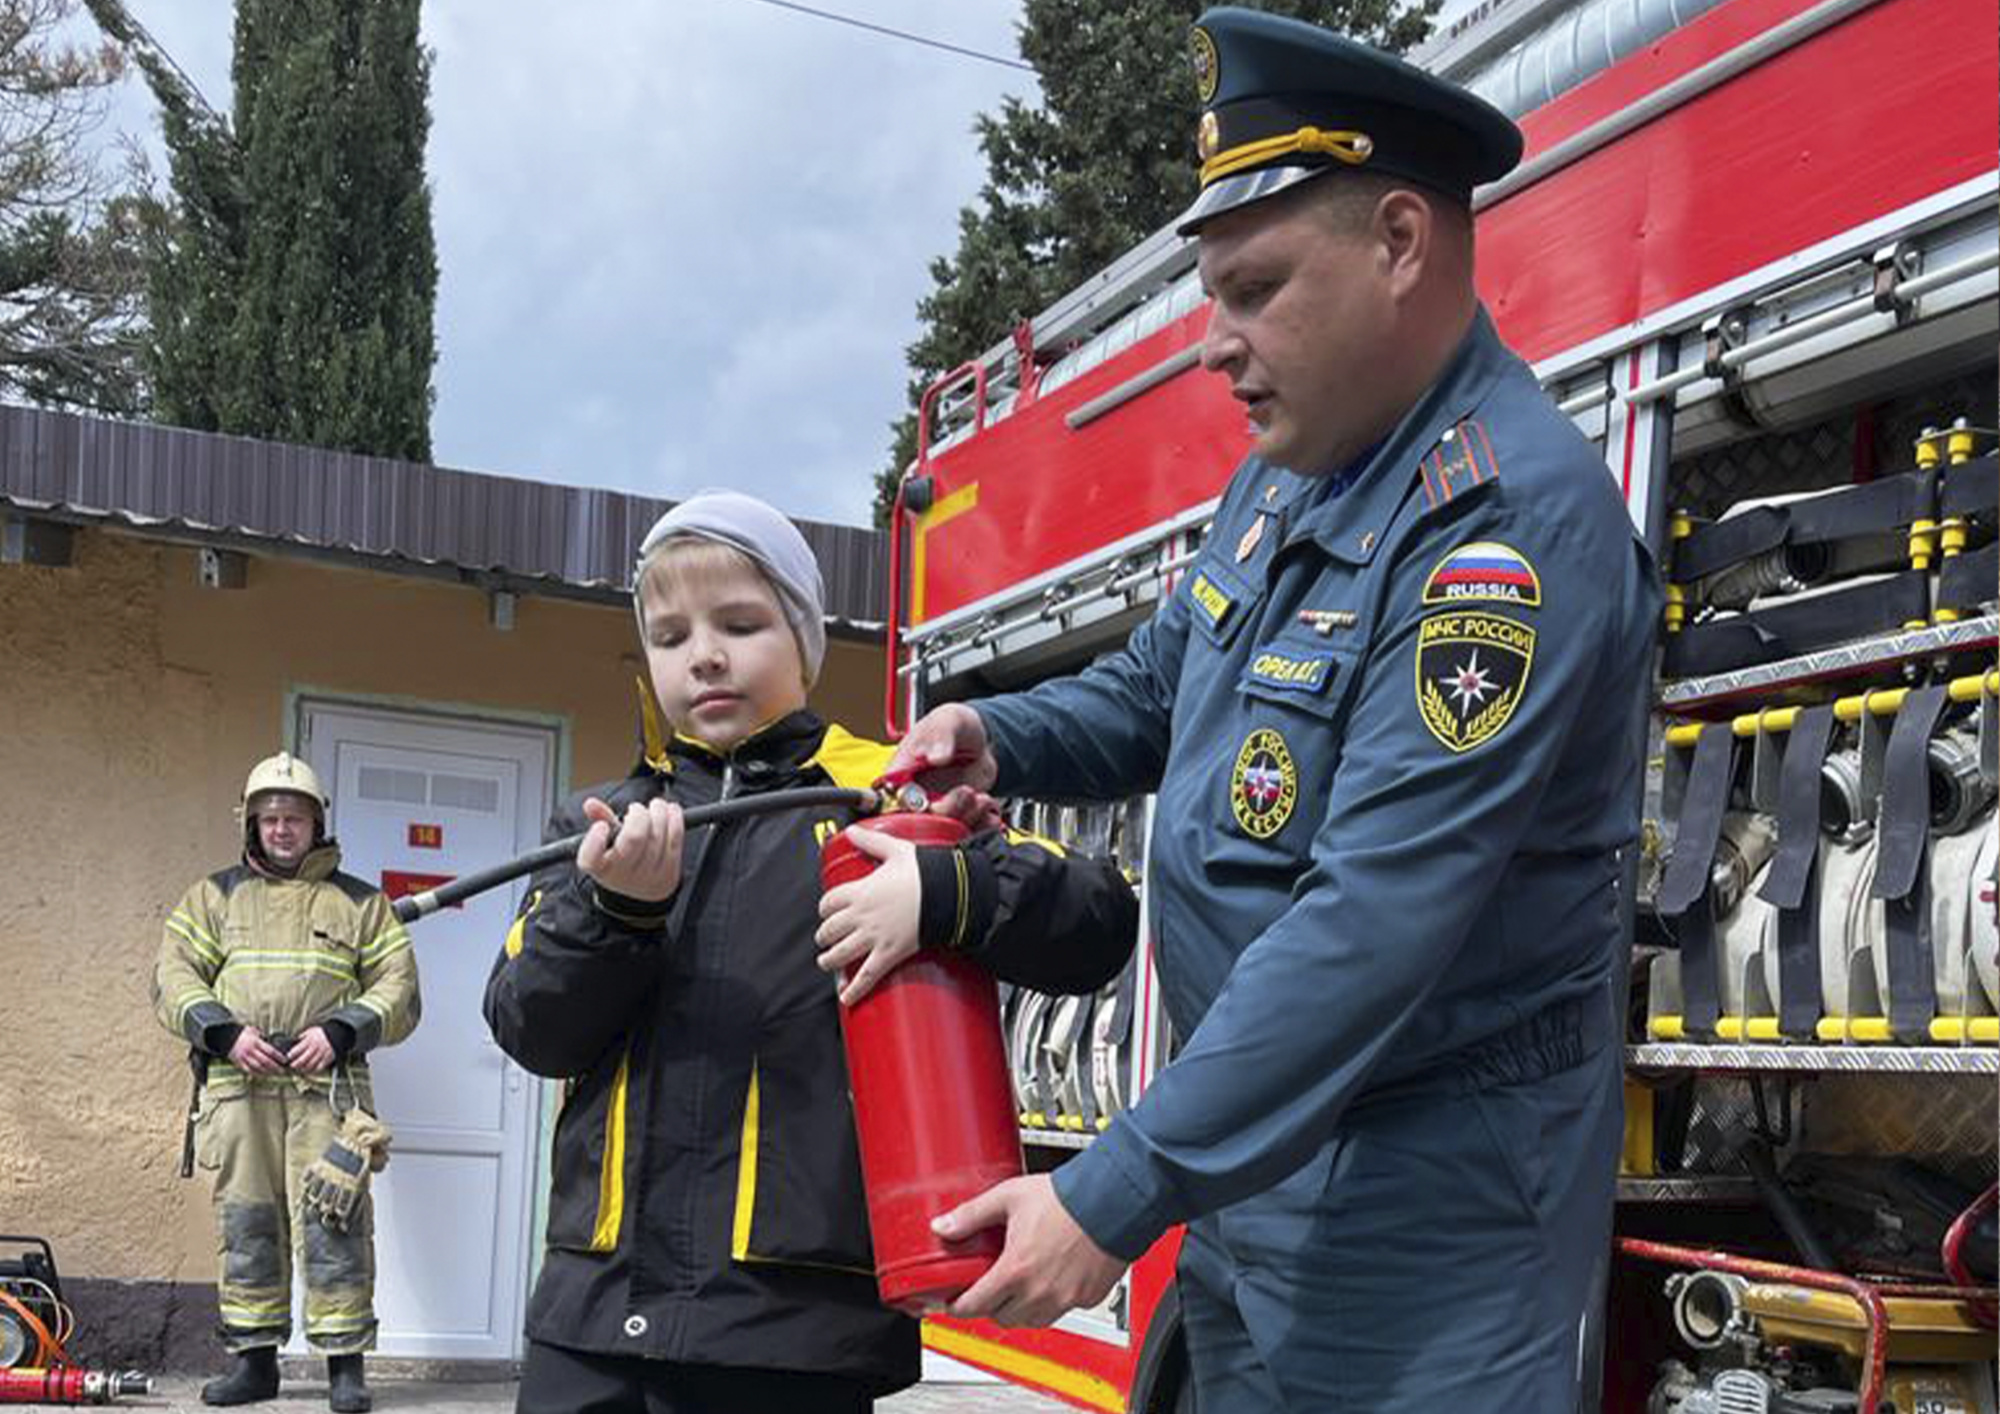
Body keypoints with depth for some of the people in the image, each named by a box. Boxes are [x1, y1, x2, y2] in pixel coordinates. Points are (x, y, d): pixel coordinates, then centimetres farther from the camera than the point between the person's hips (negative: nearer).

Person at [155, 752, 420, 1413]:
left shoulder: (360, 903, 13)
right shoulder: (215, 896, 17)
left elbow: (399, 992, 8)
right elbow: (172, 977, 9)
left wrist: (339, 1032, -9)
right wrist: (225, 1032, -8)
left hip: (326, 1086, -2)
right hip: (238, 1087, 2)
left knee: (332, 1222, -7)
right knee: (246, 1225, 5)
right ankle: (254, 1360, 14)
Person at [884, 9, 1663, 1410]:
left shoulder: (1514, 522, -24)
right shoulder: (1285, 477, 6)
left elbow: (1376, 922, -29)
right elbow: (1160, 685, 22)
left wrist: (1117, 1195, -28)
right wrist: (1003, 737, 1)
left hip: (1423, 1202, -8)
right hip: (1249, 1138, 9)